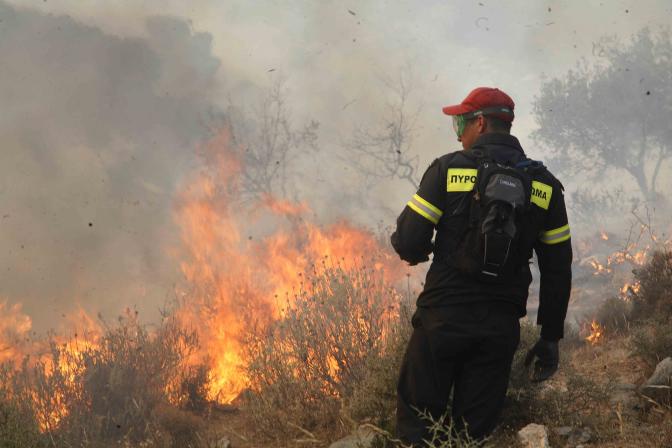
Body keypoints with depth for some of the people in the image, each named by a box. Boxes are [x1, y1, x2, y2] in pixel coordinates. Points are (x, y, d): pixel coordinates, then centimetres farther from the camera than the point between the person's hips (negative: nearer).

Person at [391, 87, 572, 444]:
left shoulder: (447, 168, -4)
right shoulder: (545, 186, 6)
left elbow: (409, 244, -7)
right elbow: (558, 270, 7)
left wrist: (417, 249, 17)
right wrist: (550, 338, 14)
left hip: (443, 318, -3)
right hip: (501, 327, 3)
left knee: (417, 421, 6)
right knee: (475, 431, 9)